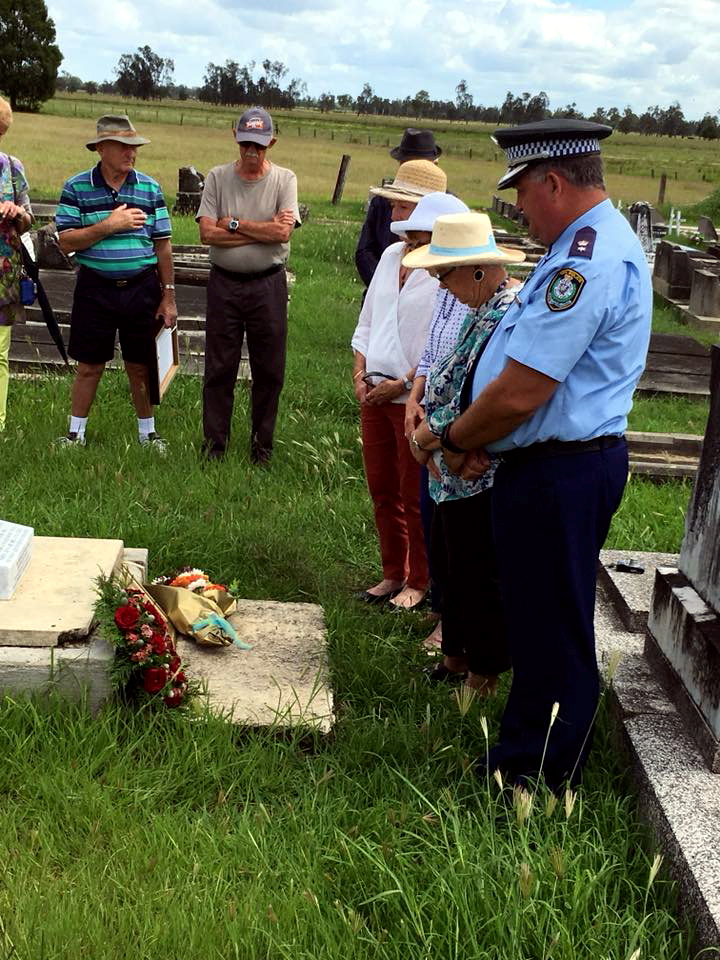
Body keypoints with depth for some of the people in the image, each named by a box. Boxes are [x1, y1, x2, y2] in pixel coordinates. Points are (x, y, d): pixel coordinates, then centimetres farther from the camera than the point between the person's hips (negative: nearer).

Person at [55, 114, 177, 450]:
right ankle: (76, 432, 22)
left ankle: (147, 431, 26)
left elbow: (162, 246, 6)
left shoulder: (150, 188, 4)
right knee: (89, 366, 7)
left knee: (140, 366, 10)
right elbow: (66, 242, -8)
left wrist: (168, 296, 3)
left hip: (142, 287, 1)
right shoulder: (77, 187, -2)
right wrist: (110, 225, -17)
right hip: (95, 288, -1)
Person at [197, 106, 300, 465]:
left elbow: (283, 233, -13)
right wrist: (263, 230, -12)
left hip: (268, 284, 0)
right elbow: (207, 232, -9)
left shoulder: (284, 179, 1)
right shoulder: (217, 177, 3)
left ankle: (262, 446, 20)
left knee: (269, 371, 6)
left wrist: (234, 224, -10)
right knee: (219, 369, 5)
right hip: (224, 283, 1)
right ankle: (214, 445, 17)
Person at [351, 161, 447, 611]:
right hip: (375, 395, 7)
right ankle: (393, 575, 29)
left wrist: (403, 383, -16)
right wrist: (360, 372, 4)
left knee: (414, 498, 4)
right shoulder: (390, 256, 10)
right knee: (382, 492, 15)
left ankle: (418, 583, 20)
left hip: (417, 399, -7)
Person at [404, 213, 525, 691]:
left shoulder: (507, 318, -24)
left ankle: (482, 679, 22)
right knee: (454, 567, 22)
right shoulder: (485, 307, 8)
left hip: (482, 478, -10)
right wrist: (421, 429, 2)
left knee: (478, 577, 5)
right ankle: (456, 658, 39)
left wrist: (429, 438, -11)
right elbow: (450, 377, 16)